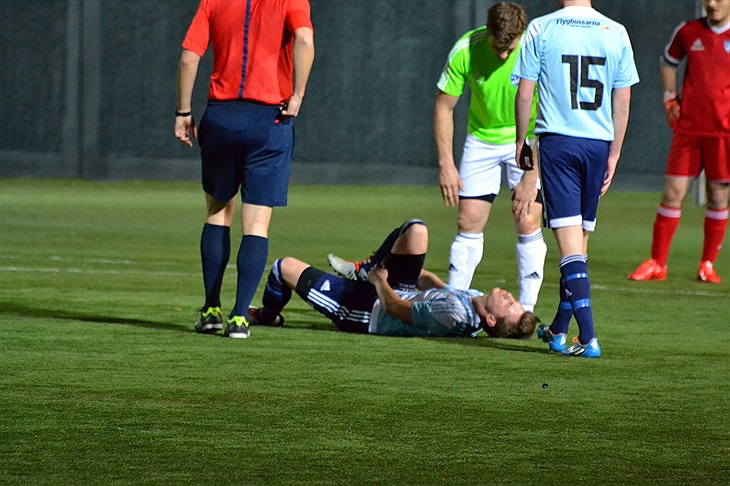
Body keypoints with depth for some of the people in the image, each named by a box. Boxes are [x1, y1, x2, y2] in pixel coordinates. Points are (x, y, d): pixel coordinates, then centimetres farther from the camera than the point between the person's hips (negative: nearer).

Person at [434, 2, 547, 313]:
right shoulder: (465, 51, -20)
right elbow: (444, 107, -8)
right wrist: (446, 165, -12)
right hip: (482, 139, 2)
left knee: (528, 223, -10)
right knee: (468, 222, -1)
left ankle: (527, 309, -2)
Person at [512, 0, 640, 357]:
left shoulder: (541, 29, -3)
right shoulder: (616, 33, 4)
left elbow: (524, 93, -1)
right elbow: (622, 101, 5)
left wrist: (521, 143, 11)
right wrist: (613, 154, 12)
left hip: (557, 140, -3)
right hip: (598, 142, 3)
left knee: (569, 242, -7)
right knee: (581, 241, 15)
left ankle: (588, 337, -17)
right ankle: (558, 330, 27)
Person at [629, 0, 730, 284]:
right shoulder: (688, 32, 5)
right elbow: (668, 62, 23)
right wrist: (670, 99, 13)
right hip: (688, 128, 2)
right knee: (673, 194, -1)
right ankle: (657, 263, 5)